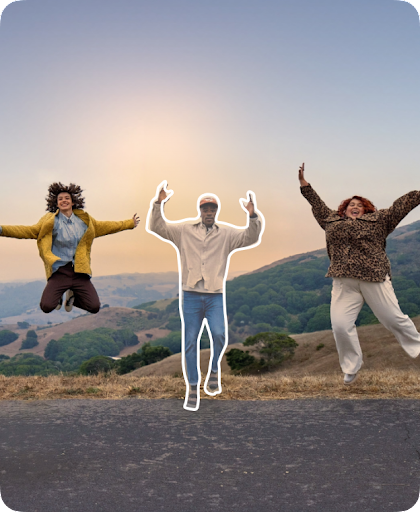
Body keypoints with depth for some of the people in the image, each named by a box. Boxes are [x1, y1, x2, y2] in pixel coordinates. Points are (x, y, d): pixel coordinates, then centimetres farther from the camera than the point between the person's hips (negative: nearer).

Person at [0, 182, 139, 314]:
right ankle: (58, 297, 22)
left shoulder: (84, 220, 12)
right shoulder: (50, 221, 4)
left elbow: (103, 227, 24)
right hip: (59, 271, -2)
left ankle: (72, 296, 28)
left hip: (79, 272, 2)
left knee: (94, 307, -6)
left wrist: (130, 223, 30)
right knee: (46, 307, -19)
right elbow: (30, 231, 0)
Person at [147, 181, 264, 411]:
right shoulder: (183, 230, 5)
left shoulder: (227, 233, 6)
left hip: (215, 296, 0)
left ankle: (214, 370, 10)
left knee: (219, 335, -19)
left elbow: (250, 238, -5)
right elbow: (156, 227, -2)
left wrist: (253, 217, -22)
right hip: (190, 295, 0)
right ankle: (193, 388, 18)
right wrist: (158, 204, -17)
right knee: (190, 342, 4)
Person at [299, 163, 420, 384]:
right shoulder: (332, 220, 20)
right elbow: (317, 204, 31)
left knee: (393, 318, 4)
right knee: (340, 324, -6)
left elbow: (402, 204, 12)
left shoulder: (378, 219, 13)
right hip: (343, 282, 2)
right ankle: (351, 367, 13)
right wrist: (304, 184, 35)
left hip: (374, 278, -2)